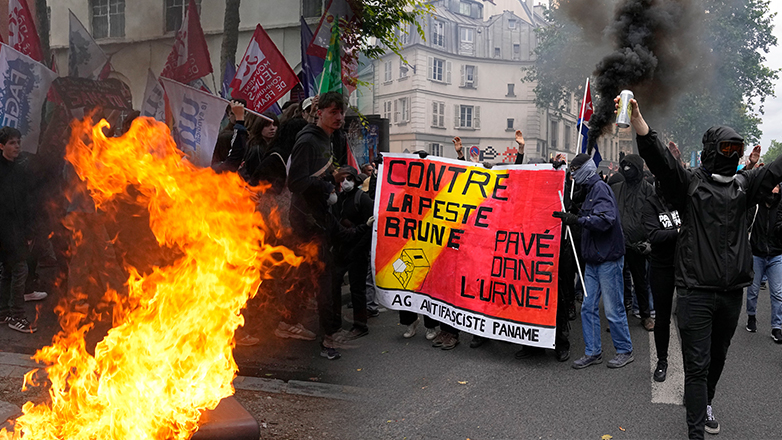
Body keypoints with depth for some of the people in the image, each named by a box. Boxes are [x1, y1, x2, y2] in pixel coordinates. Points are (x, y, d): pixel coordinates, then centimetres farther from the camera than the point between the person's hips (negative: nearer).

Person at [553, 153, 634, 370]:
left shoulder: (600, 188, -13)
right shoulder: (590, 190, 17)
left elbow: (606, 219, -26)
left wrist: (578, 220, -28)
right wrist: (571, 216, 6)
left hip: (608, 259, -9)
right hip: (593, 259, 9)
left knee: (613, 309, 0)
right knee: (588, 308, 9)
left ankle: (625, 351, 16)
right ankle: (593, 352, 17)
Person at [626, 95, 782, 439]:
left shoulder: (743, 185, 12)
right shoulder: (688, 182, -4)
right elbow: (657, 156, -18)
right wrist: (636, 117, -34)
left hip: (731, 292, 5)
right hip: (695, 291, -5)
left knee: (718, 357, 21)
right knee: (697, 364, -4)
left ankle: (704, 402, 44)